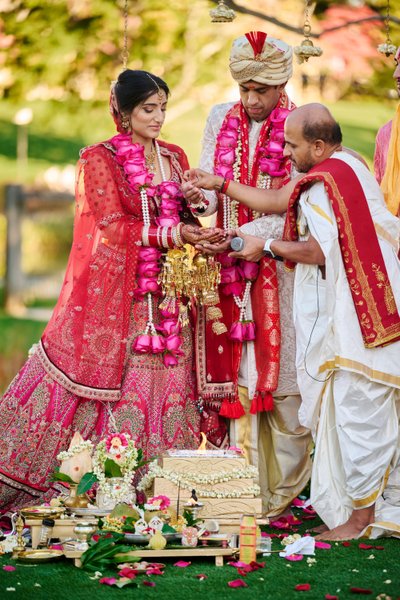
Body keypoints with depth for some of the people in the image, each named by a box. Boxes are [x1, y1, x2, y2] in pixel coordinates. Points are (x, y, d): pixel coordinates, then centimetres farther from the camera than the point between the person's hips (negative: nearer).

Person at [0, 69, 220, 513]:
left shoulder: (174, 157, 15)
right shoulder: (99, 158, -2)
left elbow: (184, 216, 16)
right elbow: (113, 226, -10)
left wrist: (197, 233, -7)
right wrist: (173, 233, -17)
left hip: (165, 293, 5)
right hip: (114, 289, -5)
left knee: (164, 387, 2)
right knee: (110, 379, -6)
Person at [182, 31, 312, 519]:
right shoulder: (220, 119, 10)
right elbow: (208, 183, 8)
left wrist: (239, 237, -20)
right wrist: (199, 195, -16)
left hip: (280, 270, -3)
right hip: (228, 268, 4)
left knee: (282, 374, -2)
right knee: (236, 373, 1)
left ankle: (284, 490, 10)